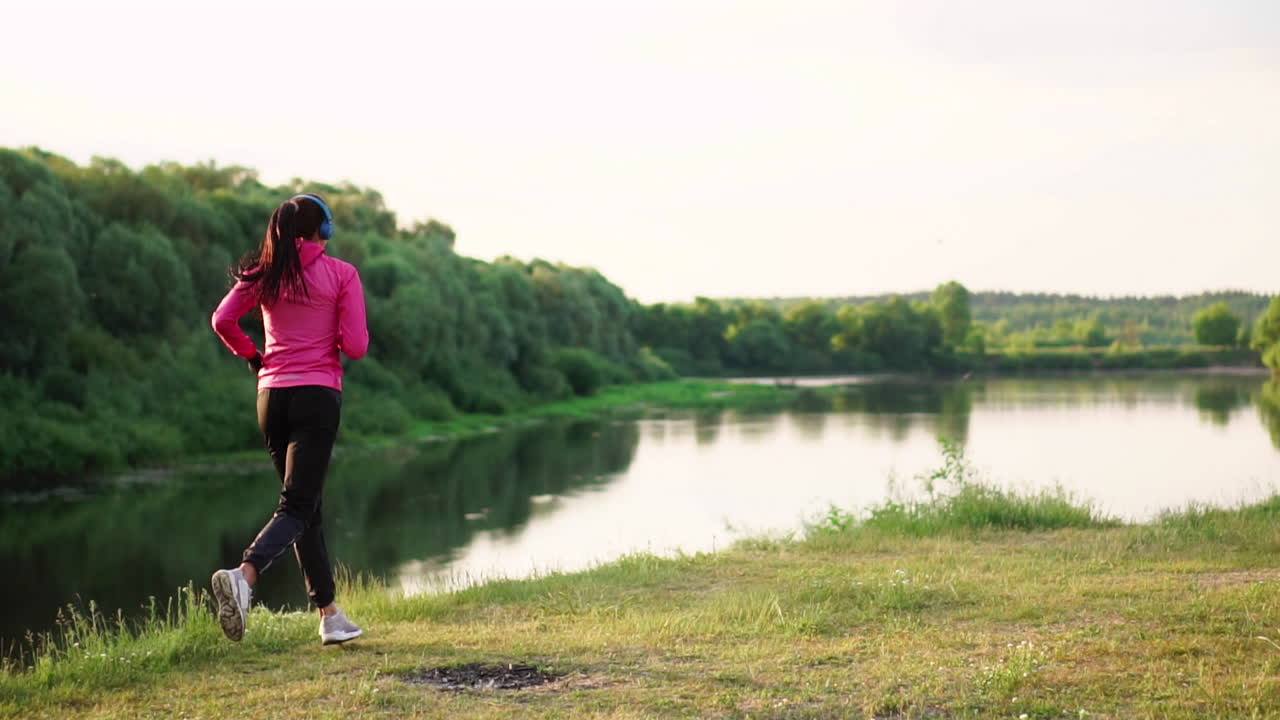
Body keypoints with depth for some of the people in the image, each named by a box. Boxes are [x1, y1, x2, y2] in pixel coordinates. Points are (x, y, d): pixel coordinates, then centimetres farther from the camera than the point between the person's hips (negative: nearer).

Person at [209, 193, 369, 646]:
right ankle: (244, 575, -35)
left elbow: (223, 320, -2)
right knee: (297, 507, -8)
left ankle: (329, 616, 14)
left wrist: (253, 357, 12)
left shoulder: (265, 272, 6)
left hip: (271, 395, 4)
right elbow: (356, 346, -7)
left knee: (307, 507, 12)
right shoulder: (342, 274, -3)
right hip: (318, 395, -4)